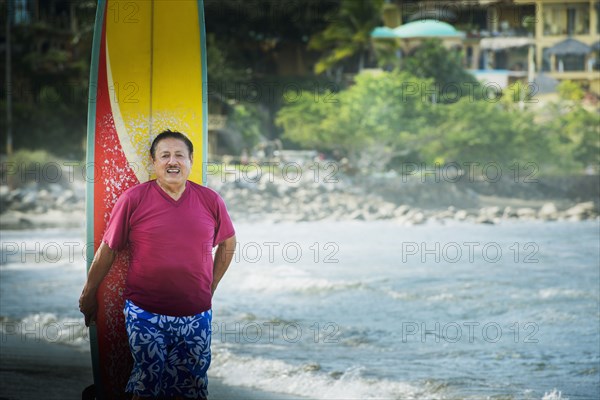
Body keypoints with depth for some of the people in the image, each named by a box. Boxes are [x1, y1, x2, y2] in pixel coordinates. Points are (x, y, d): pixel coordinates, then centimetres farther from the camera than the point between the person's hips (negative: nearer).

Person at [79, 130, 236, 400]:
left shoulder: (210, 200, 2)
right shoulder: (133, 200, -5)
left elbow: (227, 243, 17)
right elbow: (107, 249, 2)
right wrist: (88, 294, 8)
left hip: (196, 315, 2)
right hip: (145, 314, -2)